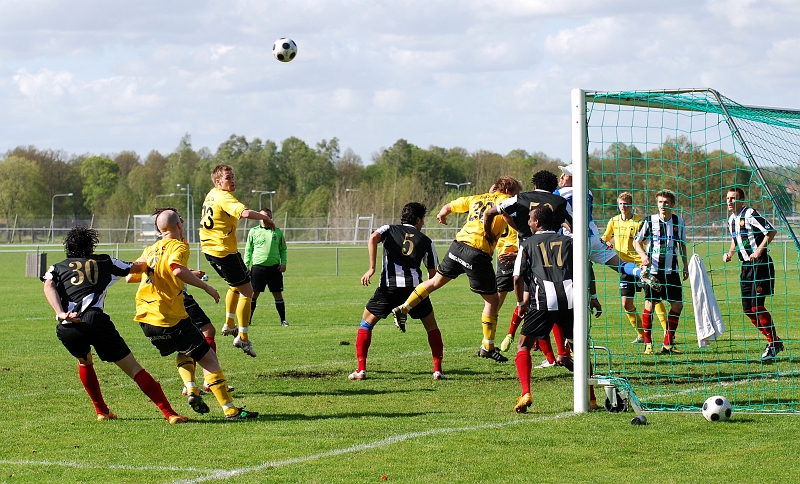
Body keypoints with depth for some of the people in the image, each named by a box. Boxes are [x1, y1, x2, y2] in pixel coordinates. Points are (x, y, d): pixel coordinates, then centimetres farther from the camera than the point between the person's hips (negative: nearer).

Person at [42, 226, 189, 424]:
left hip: (66, 327, 2)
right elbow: (138, 267, 34)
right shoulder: (104, 263, 24)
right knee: (133, 367, 1)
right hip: (94, 320, -2)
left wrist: (61, 313, -10)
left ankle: (102, 411, 32)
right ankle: (170, 413, -7)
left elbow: (48, 285, 3)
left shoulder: (57, 268, 25)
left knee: (84, 362, 34)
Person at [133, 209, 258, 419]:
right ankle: (230, 409, -7)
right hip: (171, 318, -8)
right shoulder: (178, 246, -7)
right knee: (208, 358, -2)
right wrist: (205, 286, -20)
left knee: (184, 352, 31)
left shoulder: (150, 249, 14)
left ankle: (191, 389, 8)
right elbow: (177, 269, -28)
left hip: (145, 319, 8)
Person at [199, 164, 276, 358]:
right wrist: (266, 218, -21)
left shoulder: (211, 195, 9)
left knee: (236, 285, 29)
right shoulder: (224, 198, -20)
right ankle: (242, 337, -6)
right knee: (247, 291, -3)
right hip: (224, 251, -10)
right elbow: (245, 213, -36)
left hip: (210, 248, 10)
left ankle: (229, 324, 32)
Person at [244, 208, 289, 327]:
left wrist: (283, 263, 1)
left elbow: (283, 249, 15)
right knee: (254, 294, -1)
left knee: (278, 294, 2)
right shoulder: (254, 231, 6)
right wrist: (246, 266, 3)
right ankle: (248, 319, 8)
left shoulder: (277, 232, 9)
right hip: (258, 267, -1)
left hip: (275, 267, 1)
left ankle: (283, 320, 9)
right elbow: (248, 250, 10)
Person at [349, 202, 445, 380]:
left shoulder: (389, 230, 16)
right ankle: (437, 370, 13)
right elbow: (433, 274, 15)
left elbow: (373, 238, -7)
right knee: (431, 327, 20)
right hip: (414, 286, 1)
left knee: (366, 323, 16)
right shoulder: (426, 241, 16)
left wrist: (371, 268, -8)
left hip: (389, 286, 0)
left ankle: (361, 369, 7)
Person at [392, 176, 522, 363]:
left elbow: (449, 206, 30)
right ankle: (488, 347, 8)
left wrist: (442, 215, 51)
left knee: (436, 281, 24)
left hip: (459, 244, 6)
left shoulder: (477, 198, 20)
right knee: (492, 300, 5)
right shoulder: (505, 200, 2)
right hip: (479, 253, -6)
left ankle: (403, 309, 24)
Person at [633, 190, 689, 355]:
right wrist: (643, 255, -12)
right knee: (649, 305, -7)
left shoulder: (678, 221, 5)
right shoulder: (649, 221, -3)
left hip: (671, 270, 3)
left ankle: (668, 343, 9)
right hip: (652, 269, -3)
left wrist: (685, 265, 15)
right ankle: (647, 343, 4)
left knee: (677, 305, -1)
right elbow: (636, 241, 6)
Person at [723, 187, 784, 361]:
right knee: (747, 309, 5)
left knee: (757, 306, -14)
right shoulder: (731, 220, 14)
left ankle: (773, 343, 0)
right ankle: (775, 341, 16)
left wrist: (759, 251, -22)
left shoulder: (750, 214, -13)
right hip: (746, 265, 9)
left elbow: (772, 231, -17)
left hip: (760, 264, -9)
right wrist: (730, 253, 10)